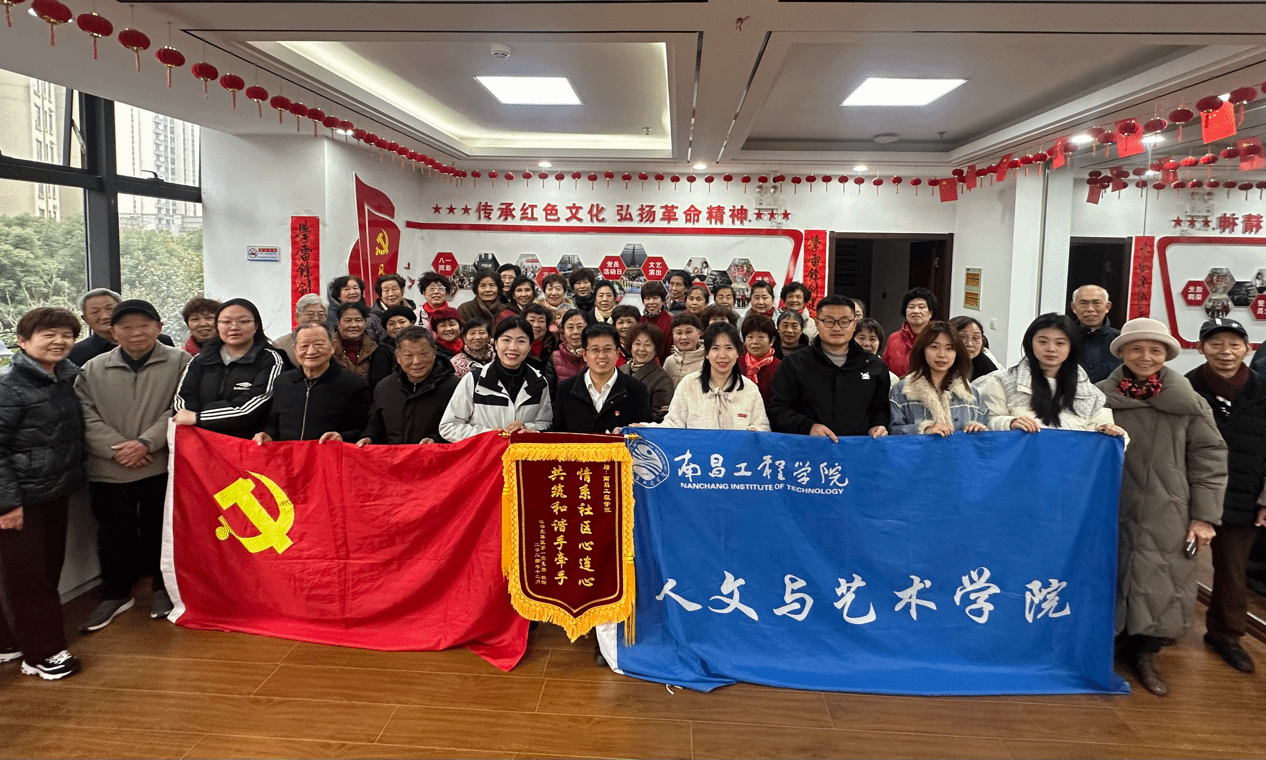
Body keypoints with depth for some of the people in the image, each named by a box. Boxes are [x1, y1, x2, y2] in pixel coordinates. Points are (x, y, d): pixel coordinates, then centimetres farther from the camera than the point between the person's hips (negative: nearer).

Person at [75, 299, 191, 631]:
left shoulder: (180, 362, -3)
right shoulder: (92, 370, 7)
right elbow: (86, 417, 0)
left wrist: (146, 442, -18)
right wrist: (117, 448, -13)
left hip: (162, 467, -2)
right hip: (109, 471, 2)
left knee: (159, 530, 11)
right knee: (113, 535, 10)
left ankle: (163, 588, 29)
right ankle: (116, 594, 28)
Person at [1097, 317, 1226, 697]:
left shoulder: (1188, 402, -1)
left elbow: (1209, 459, 1)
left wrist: (1205, 516, -2)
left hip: (1165, 515, 0)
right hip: (1110, 510, 0)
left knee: (1161, 587, 5)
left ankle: (1145, 654, 26)